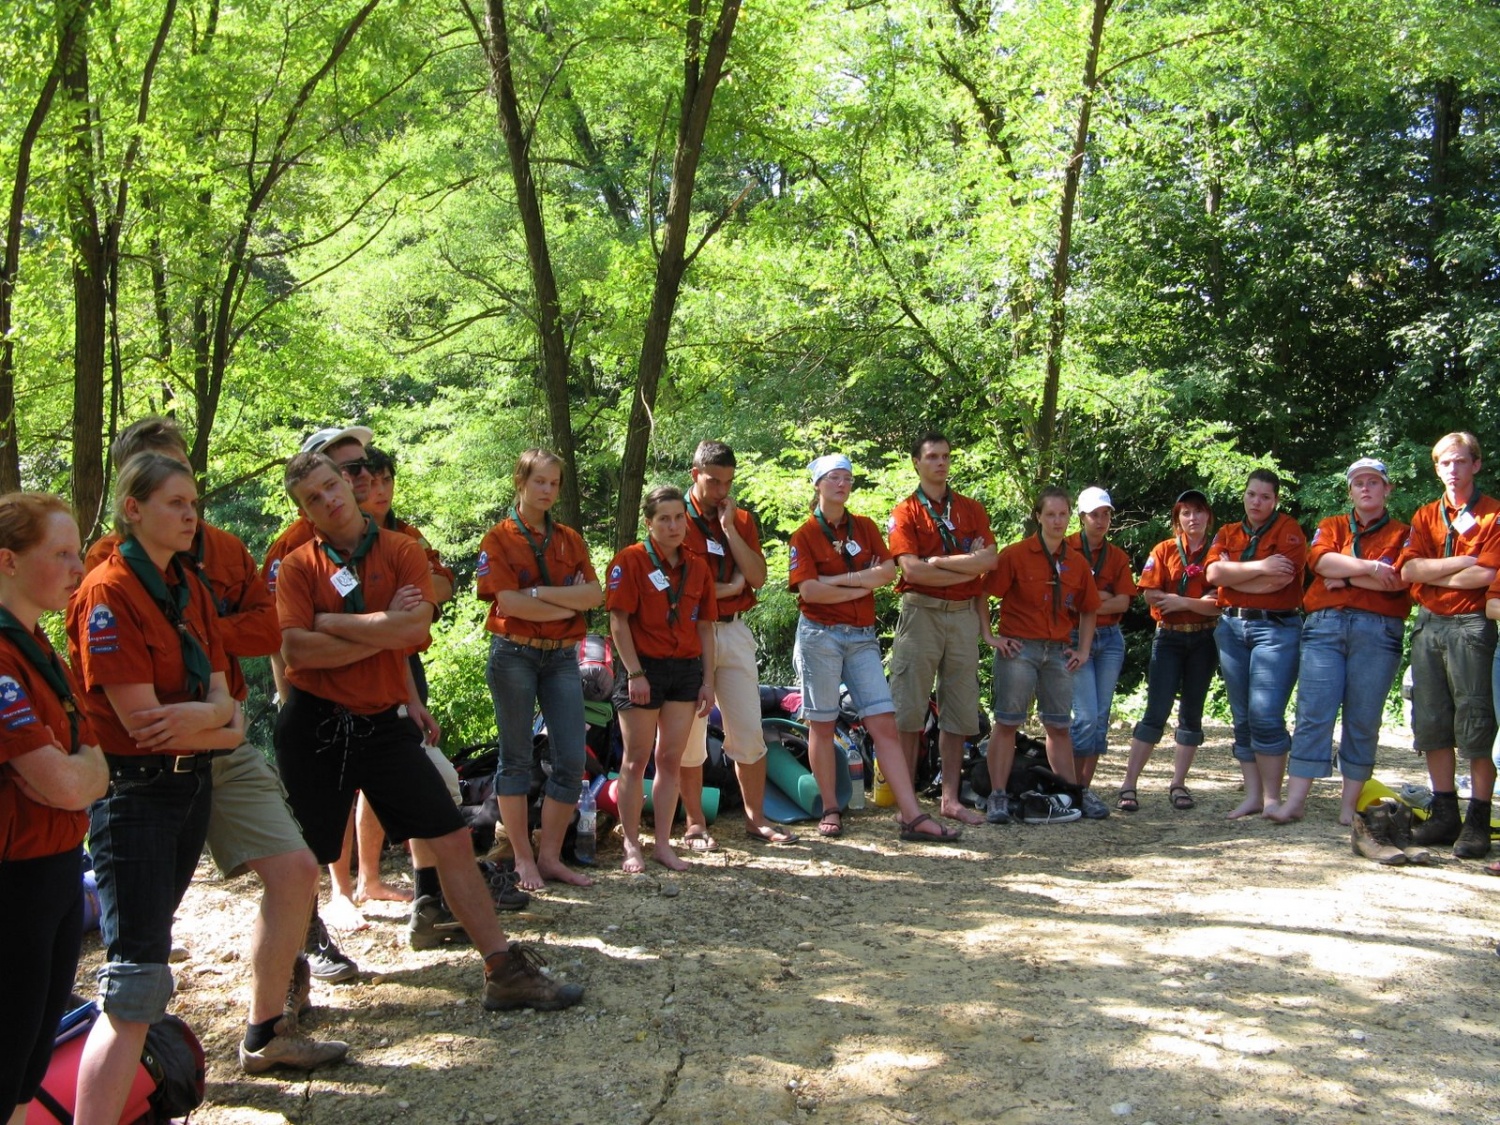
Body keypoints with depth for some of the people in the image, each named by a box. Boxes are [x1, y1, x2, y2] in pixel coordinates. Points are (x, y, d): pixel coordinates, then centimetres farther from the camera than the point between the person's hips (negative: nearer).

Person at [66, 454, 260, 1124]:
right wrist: (220, 723, -9)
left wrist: (195, 716, -17)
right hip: (134, 793, -8)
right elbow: (142, 720, -19)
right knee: (138, 979, -10)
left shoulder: (189, 589, 9)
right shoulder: (107, 593, -14)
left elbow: (220, 698, 4)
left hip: (193, 785, 8)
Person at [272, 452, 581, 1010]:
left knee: (451, 839, -1)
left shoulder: (401, 551, 1)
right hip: (314, 726, -1)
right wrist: (382, 629, -15)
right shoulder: (299, 565, -2)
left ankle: (505, 970, 6)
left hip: (385, 723, 1)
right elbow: (296, 649, -17)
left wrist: (330, 621, -12)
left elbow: (412, 628, -16)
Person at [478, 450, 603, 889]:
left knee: (572, 759, 0)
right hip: (514, 654, -4)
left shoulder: (569, 539, 12)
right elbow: (509, 602, -14)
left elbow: (594, 595, -1)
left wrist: (540, 593, -12)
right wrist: (569, 604, -9)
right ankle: (523, 859, 12)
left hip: (562, 656, 4)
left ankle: (550, 856, 11)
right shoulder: (500, 538, -2)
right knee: (517, 758, 4)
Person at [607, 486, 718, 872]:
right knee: (636, 760, 2)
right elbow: (619, 620, -10)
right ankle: (632, 845, 11)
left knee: (671, 759, 7)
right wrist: (635, 673, -16)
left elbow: (704, 627, 11)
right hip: (642, 668, -4)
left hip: (685, 669, 4)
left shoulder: (697, 568, 9)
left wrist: (708, 680, 7)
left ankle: (663, 844, 15)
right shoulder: (630, 561, -6)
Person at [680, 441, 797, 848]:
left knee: (748, 730, 5)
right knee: (691, 733, 1)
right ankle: (695, 825, 11)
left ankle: (756, 819, 15)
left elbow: (757, 578, -1)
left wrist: (729, 526, -6)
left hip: (734, 631, 4)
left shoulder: (742, 520, 12)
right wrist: (728, 588, -6)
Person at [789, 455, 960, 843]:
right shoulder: (805, 535, -1)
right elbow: (809, 590, -13)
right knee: (822, 726, 3)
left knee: (885, 723, -3)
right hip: (820, 635, -3)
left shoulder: (865, 527, 12)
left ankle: (911, 815, -6)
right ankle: (830, 811, 15)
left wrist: (836, 579, -11)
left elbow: (888, 572, -3)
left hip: (862, 636, 3)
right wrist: (863, 584, -8)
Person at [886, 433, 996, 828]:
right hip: (921, 613, -4)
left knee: (958, 713, 6)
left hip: (964, 614, 4)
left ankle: (951, 799, 13)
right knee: (909, 711, -4)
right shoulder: (905, 512, 2)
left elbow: (989, 559, -1)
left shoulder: (972, 509, 14)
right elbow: (912, 569, -11)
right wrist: (968, 570, -7)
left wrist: (939, 562, -10)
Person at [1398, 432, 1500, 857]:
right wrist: (1462, 562, -7)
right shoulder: (1425, 516, 14)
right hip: (1428, 624, 5)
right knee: (1431, 722, 6)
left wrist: (1432, 573, -4)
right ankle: (1444, 813, 15)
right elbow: (1409, 570, 1)